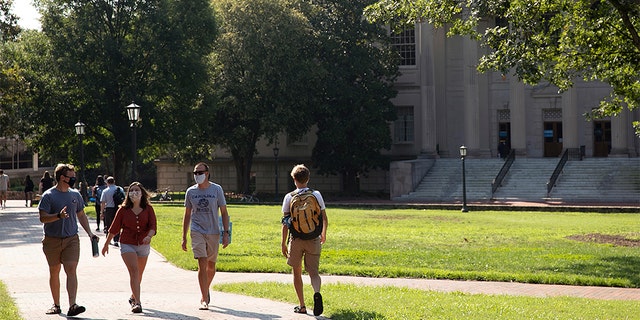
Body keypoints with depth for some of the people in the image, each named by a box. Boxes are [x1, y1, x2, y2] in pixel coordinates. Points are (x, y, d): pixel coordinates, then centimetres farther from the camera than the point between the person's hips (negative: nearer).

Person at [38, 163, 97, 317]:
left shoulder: (75, 195, 9)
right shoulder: (48, 196, -5)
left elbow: (81, 215, 19)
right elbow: (43, 218, -11)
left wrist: (89, 232, 9)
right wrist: (59, 216, -27)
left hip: (71, 239, 2)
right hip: (52, 239, -2)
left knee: (71, 270, -12)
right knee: (54, 272, 9)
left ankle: (72, 306, -20)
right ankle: (56, 305, 23)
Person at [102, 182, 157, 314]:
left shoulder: (148, 209, 0)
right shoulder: (123, 210, -2)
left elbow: (153, 226, -10)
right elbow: (114, 228, 6)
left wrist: (149, 236, -31)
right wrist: (106, 244, 12)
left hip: (143, 245, 2)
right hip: (127, 244, -2)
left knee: (139, 273, 15)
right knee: (134, 271, -18)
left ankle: (133, 297, 40)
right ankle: (137, 303, -24)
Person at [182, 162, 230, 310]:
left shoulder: (216, 189, 0)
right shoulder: (191, 191, 4)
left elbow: (224, 212, 3)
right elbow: (187, 215, 12)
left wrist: (226, 233, -4)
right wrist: (184, 237, 9)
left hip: (214, 232, 0)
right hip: (197, 231, 0)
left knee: (211, 266, 10)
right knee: (202, 264, -12)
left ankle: (206, 290, 36)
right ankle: (204, 299, -10)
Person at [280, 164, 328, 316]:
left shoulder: (289, 197, -3)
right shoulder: (316, 195, 1)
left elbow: (285, 222, -2)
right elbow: (324, 219, 6)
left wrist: (284, 243, 5)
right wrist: (323, 234, 24)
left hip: (296, 239, -1)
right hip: (313, 239, 1)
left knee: (297, 273, 14)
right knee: (313, 272, 4)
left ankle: (302, 306, 16)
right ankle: (317, 292, -27)